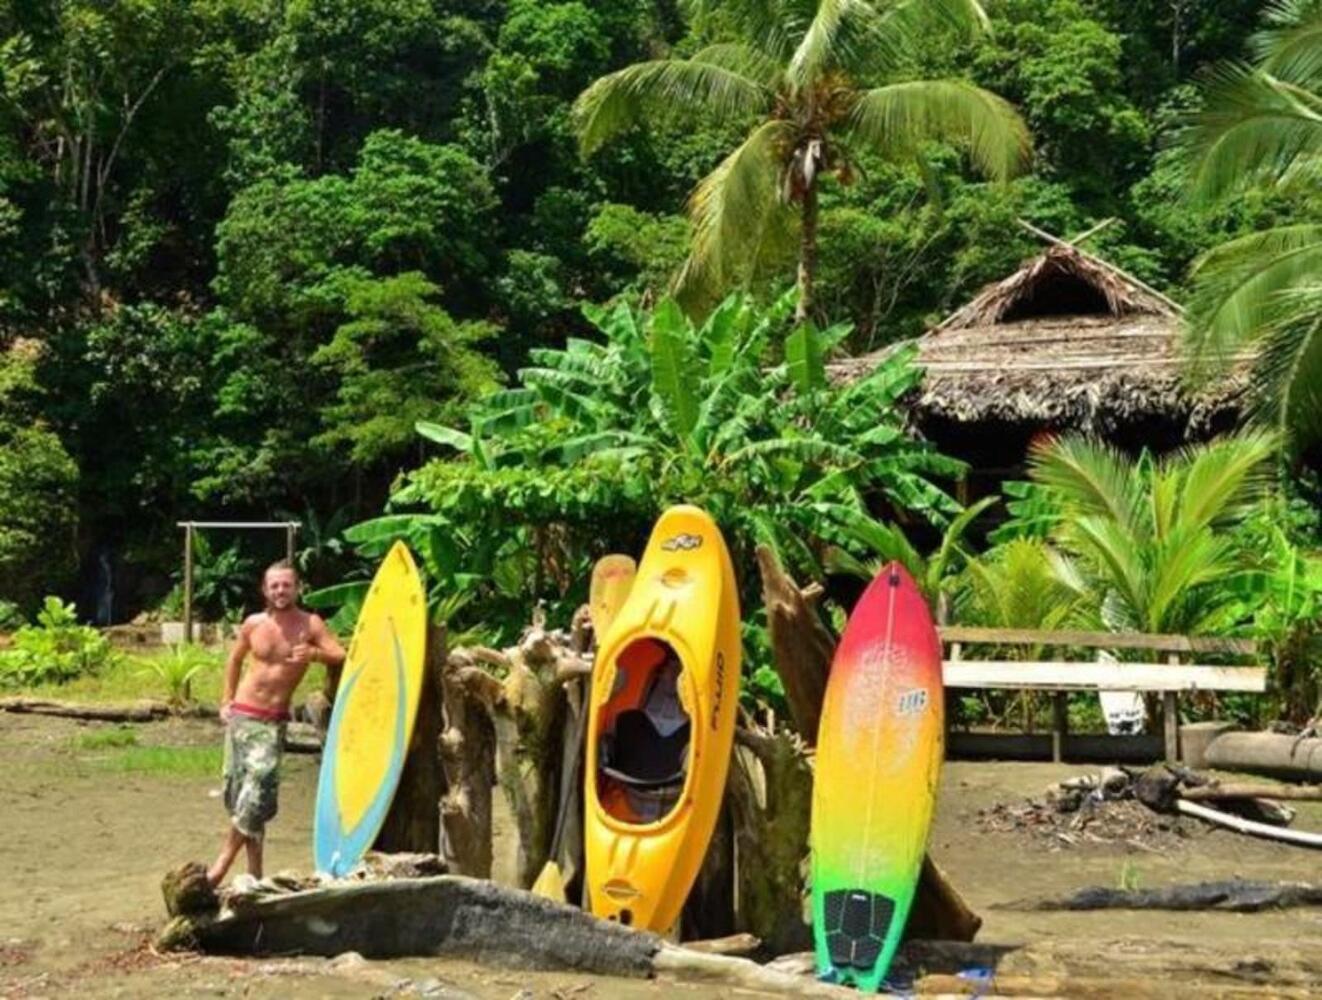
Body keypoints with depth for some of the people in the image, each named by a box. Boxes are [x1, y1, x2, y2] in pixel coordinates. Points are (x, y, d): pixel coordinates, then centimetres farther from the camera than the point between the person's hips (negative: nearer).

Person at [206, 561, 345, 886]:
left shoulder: (310, 624, -5)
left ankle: (224, 861, -10)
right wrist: (227, 700, 14)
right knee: (238, 788, 3)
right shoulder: (253, 624, 3)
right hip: (241, 715, 3)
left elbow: (342, 657, -16)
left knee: (259, 784, -19)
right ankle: (254, 869, 12)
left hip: (273, 722, -3)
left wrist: (314, 654, -34)